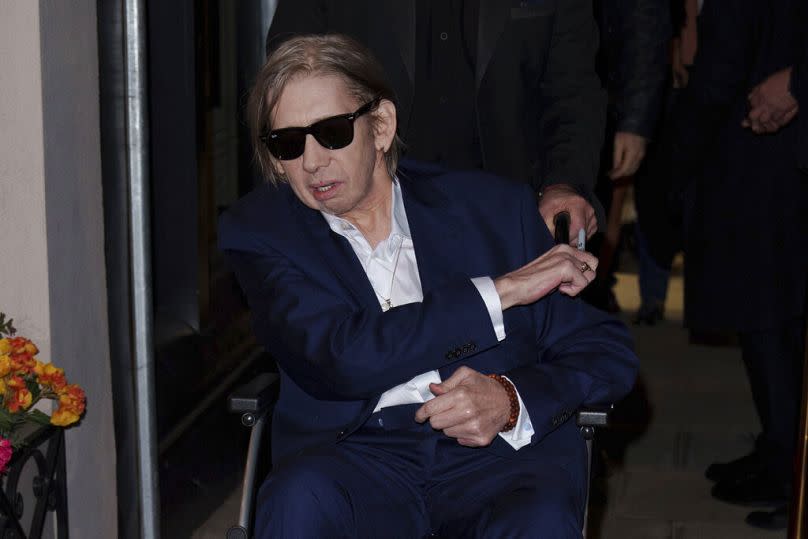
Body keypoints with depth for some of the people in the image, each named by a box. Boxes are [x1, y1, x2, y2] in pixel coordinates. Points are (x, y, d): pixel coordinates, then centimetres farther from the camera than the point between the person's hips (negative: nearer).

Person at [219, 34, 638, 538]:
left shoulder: (495, 206, 9)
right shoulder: (258, 230, 5)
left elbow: (607, 350, 10)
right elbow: (342, 359, -12)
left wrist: (513, 398, -12)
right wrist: (501, 290, -8)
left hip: (502, 446, 1)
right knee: (301, 498, -34)